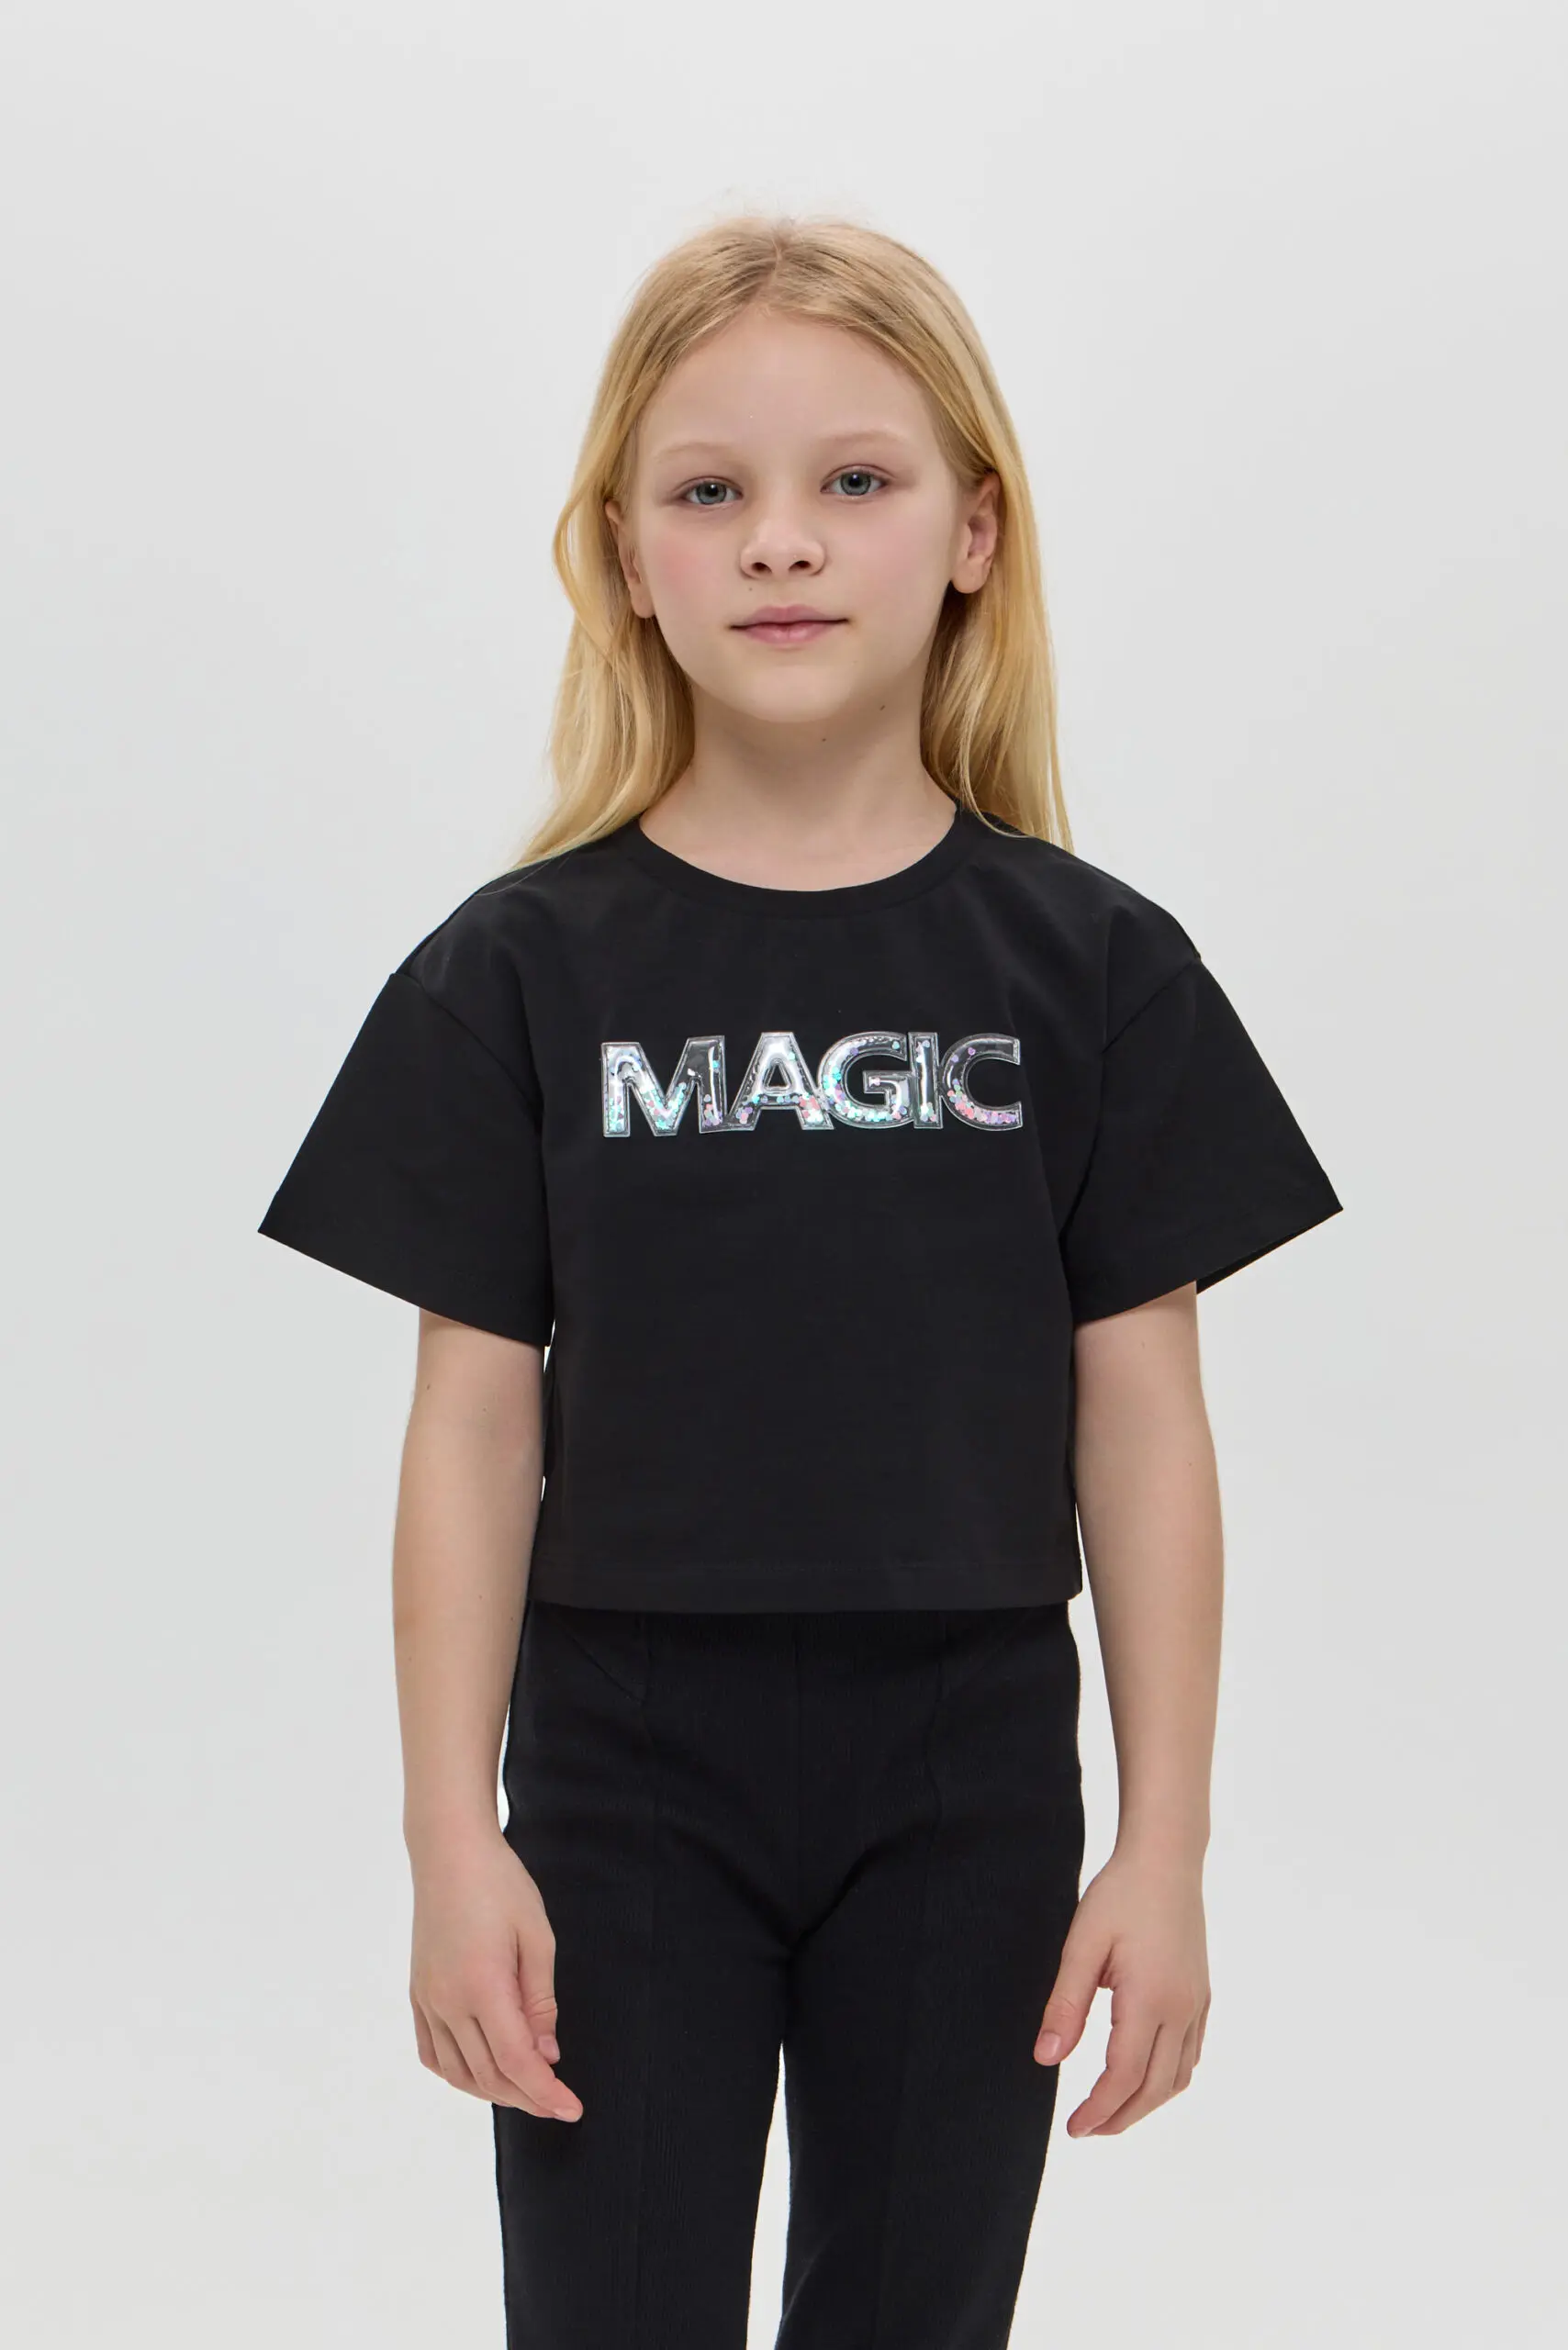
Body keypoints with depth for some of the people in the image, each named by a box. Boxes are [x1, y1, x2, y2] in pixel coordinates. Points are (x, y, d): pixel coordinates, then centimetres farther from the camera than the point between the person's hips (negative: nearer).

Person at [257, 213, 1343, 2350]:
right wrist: (453, 1840, -5)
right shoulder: (521, 974, -4)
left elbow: (1142, 1423, -1)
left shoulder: (1092, 967, -2)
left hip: (969, 1791, 1)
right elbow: (477, 1426, -2)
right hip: (626, 1787, 0)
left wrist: (1167, 1849, -2)